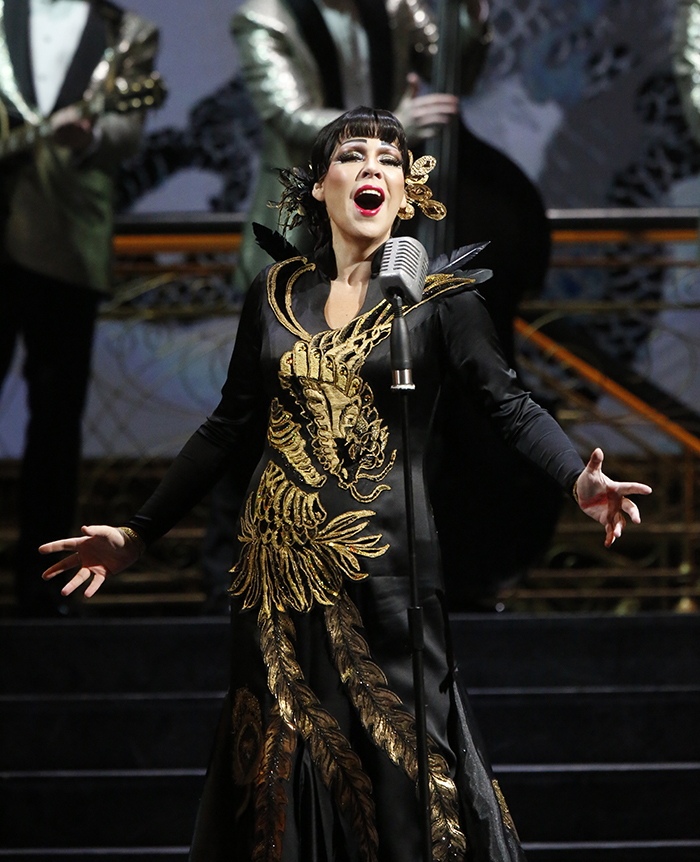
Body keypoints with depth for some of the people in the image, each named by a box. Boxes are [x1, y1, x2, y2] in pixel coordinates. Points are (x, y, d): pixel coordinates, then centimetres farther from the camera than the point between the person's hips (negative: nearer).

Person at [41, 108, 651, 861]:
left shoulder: (440, 296, 1)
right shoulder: (277, 292, 9)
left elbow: (509, 407, -5)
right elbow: (229, 425, 14)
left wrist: (579, 480, -24)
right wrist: (137, 534, 13)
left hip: (384, 559, -3)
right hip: (280, 559, 3)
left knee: (399, 757, -4)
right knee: (281, 750, 6)